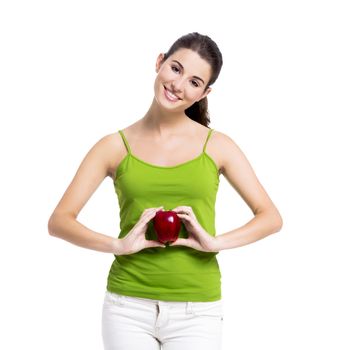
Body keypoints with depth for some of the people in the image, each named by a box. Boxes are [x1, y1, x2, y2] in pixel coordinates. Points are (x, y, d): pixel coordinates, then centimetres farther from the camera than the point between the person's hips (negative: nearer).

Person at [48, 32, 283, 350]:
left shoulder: (217, 146, 2)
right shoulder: (115, 146, 1)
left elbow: (271, 218, 1)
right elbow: (59, 221, -3)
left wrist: (215, 242, -15)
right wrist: (119, 245, -18)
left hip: (196, 311, 0)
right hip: (128, 307, 0)